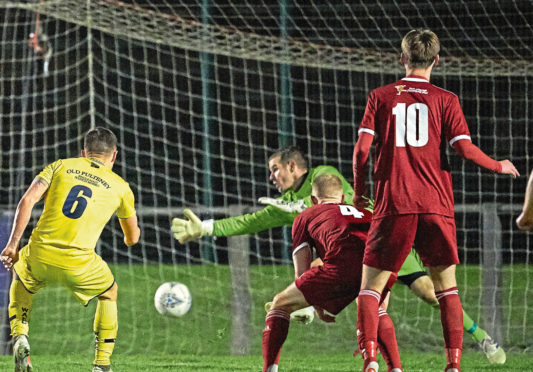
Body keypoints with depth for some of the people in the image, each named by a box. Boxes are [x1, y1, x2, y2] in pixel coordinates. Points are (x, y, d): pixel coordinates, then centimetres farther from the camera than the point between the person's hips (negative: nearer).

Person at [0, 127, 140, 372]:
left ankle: (20, 337, 12)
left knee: (20, 281, 35)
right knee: (109, 293, 29)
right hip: (79, 265, -1)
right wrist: (128, 239, 51)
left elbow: (28, 199, -2)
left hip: (39, 256, 1)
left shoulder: (61, 166, 13)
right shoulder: (120, 187, 13)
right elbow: (133, 237, 26)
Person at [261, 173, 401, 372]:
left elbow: (301, 275, 22)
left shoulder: (305, 217, 29)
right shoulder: (365, 214, 40)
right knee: (376, 309, 37)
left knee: (280, 305, 17)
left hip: (342, 263, -3)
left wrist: (317, 306, 36)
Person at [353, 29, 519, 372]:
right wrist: (499, 167, 14)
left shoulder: (380, 97, 6)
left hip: (393, 203, -1)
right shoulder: (445, 100, 4)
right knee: (447, 287, 11)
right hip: (436, 205, 1)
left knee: (371, 286, 5)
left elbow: (362, 149, -1)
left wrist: (359, 193, 14)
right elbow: (465, 148, -4)